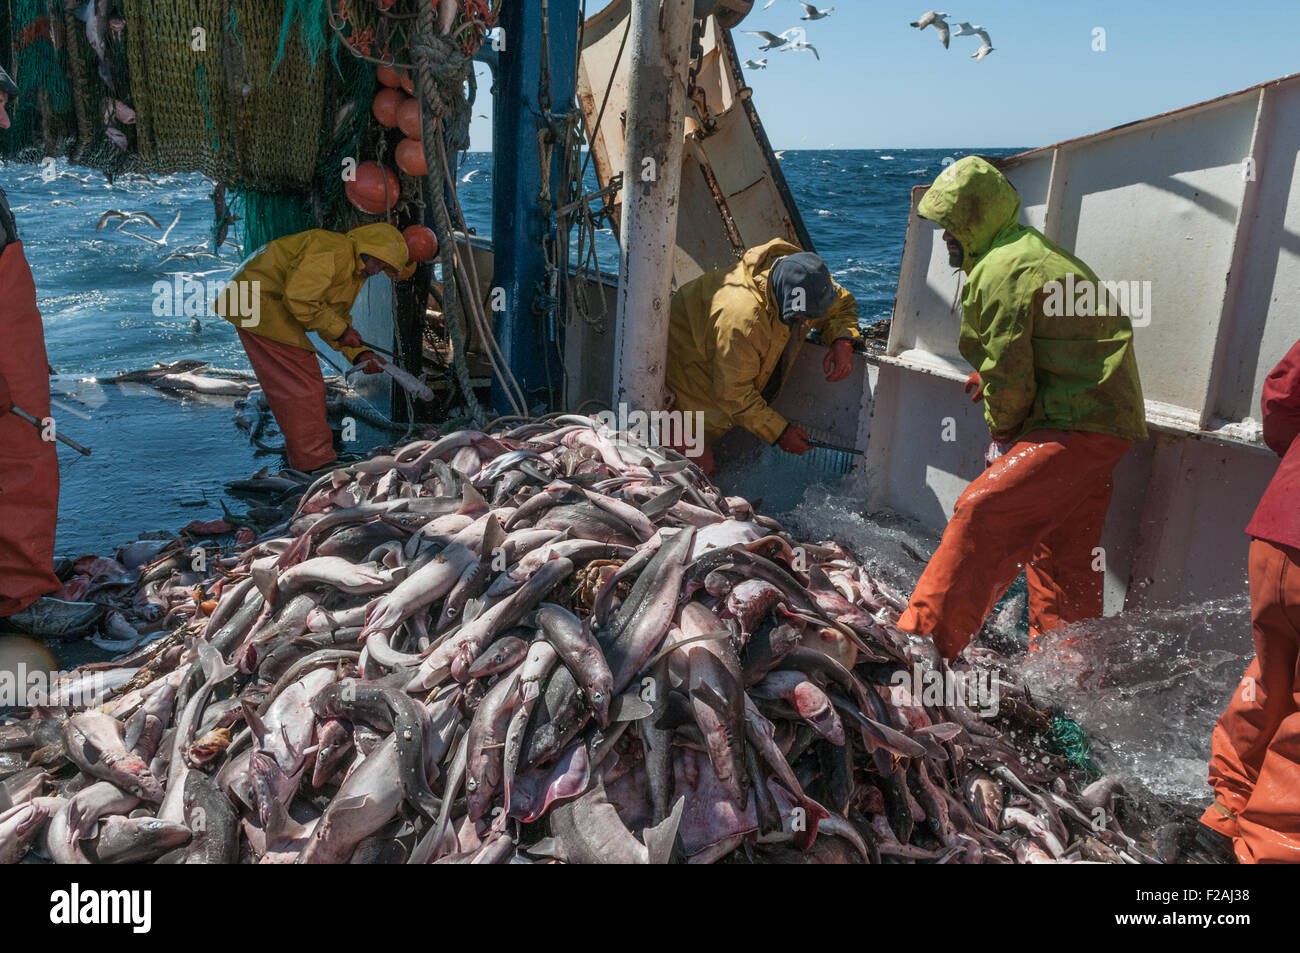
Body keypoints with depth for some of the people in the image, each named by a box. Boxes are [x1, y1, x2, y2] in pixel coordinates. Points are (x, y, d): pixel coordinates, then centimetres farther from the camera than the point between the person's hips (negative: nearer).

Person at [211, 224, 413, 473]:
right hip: (257, 301, -11)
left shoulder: (356, 272, 13)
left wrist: (359, 354, 4)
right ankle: (315, 461, -8)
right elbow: (298, 296, -29)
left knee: (308, 378, 13)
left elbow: (338, 317, 18)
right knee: (298, 381, -12)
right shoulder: (334, 250, -21)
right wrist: (340, 330, -20)